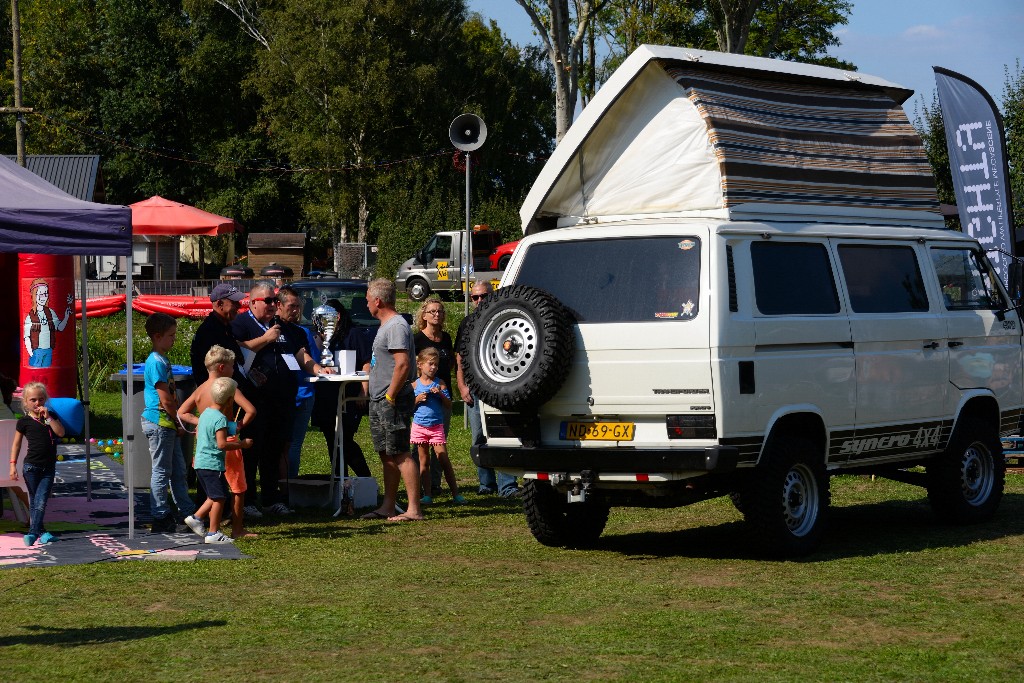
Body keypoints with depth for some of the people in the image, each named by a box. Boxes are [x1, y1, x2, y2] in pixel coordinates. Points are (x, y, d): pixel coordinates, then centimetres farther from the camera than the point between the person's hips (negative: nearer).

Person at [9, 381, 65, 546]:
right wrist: (13, 465, -5)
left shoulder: (51, 417, 5)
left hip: (49, 468, 2)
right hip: (31, 467, -1)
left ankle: (33, 532, -9)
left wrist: (48, 417, -16)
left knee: (41, 502, -7)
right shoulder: (24, 421, -2)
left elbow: (61, 432, -10)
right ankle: (41, 531, 13)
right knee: (34, 502, 6)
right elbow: (16, 443, 2)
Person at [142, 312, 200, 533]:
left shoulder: (163, 360, 13)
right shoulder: (156, 362, -18)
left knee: (178, 469, 15)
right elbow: (165, 400, -19)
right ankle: (161, 518, 4)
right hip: (158, 422, -10)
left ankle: (188, 511, 23)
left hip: (168, 424, 10)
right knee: (162, 471, -2)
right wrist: (179, 423, -10)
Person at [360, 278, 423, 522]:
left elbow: (402, 364, -25)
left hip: (392, 402, -11)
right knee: (387, 456, 13)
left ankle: (414, 509, -10)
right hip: (380, 401, 11)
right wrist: (374, 395, 18)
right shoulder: (385, 326, 18)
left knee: (400, 455, -10)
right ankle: (388, 507, 19)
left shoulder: (396, 326, -15)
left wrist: (390, 396, -21)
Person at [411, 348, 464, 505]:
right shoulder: (415, 384, 4)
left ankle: (455, 493, -3)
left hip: (437, 426, -1)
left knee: (443, 458, -7)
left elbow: (449, 407, 4)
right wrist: (417, 400, -10)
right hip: (419, 426, 1)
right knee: (424, 461, 6)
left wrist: (441, 394, -12)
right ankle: (427, 495, 10)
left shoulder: (440, 384, 3)